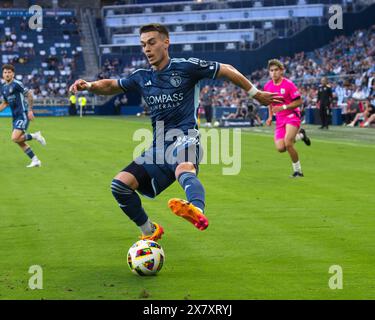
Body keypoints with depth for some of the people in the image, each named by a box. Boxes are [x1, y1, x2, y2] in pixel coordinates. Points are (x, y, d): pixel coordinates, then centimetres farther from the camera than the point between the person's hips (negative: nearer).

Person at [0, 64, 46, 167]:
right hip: (15, 116, 8)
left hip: (23, 115, -8)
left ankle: (35, 136, 1)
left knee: (15, 138, -19)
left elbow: (29, 95, -12)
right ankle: (35, 160, 13)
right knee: (20, 142, 5)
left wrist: (30, 110, -15)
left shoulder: (17, 84, -12)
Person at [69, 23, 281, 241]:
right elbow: (111, 86, 25)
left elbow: (227, 70, 7)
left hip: (184, 138, -6)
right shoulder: (142, 78, 15)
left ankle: (197, 211, -74)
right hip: (158, 147, 6)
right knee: (120, 184, -8)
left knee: (184, 170, -41)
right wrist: (89, 86, 3)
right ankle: (149, 231, 14)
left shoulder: (186, 67, 0)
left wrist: (255, 93, 9)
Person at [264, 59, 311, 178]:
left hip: (292, 116, -6)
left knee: (288, 143, -24)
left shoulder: (288, 84, -13)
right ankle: (300, 135, 23)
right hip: (280, 119, 6)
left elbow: (299, 101, -12)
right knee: (280, 148, -9)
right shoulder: (267, 86, 5)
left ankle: (297, 171, -5)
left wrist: (283, 107, -21)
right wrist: (270, 117, 10)